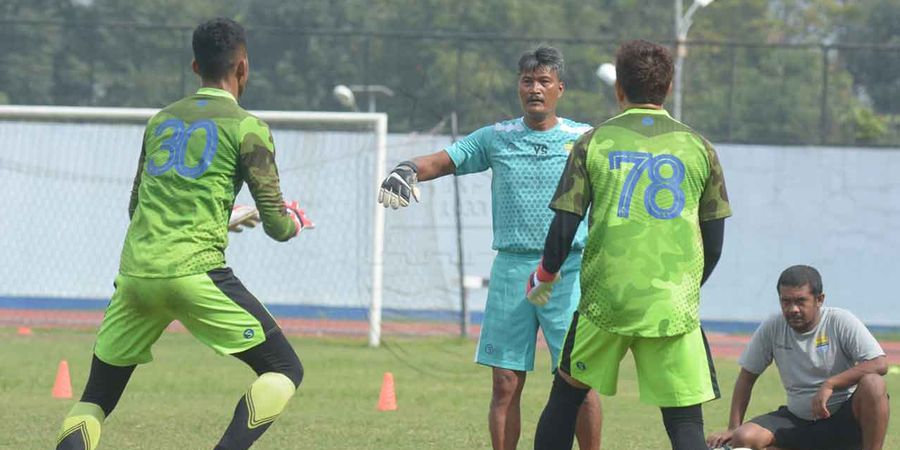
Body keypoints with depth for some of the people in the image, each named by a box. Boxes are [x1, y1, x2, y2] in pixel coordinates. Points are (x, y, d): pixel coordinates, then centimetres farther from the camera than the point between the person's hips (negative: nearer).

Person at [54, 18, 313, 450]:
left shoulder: (161, 120, 19)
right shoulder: (247, 128, 3)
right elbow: (276, 226, 1)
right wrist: (295, 221, 26)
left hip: (134, 272, 5)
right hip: (194, 272, -5)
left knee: (96, 399, 14)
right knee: (284, 370, 7)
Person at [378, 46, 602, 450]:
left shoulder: (584, 139, 5)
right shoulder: (497, 138, 8)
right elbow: (440, 162, 1)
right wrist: (407, 170, -20)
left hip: (568, 271, -2)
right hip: (511, 267, 2)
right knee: (506, 383, 3)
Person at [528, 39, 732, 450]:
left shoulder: (594, 143, 2)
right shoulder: (698, 148, 5)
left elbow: (564, 226, -1)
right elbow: (714, 241, 7)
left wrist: (545, 275, 18)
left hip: (604, 300, 0)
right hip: (675, 307, 0)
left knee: (566, 395, 20)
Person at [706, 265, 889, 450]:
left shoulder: (840, 322, -10)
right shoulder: (772, 328, -2)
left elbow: (879, 365, -19)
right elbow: (747, 376, 6)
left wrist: (830, 384, -27)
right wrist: (733, 428, -3)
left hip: (845, 419, -3)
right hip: (798, 420, 3)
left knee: (872, 384, -33)